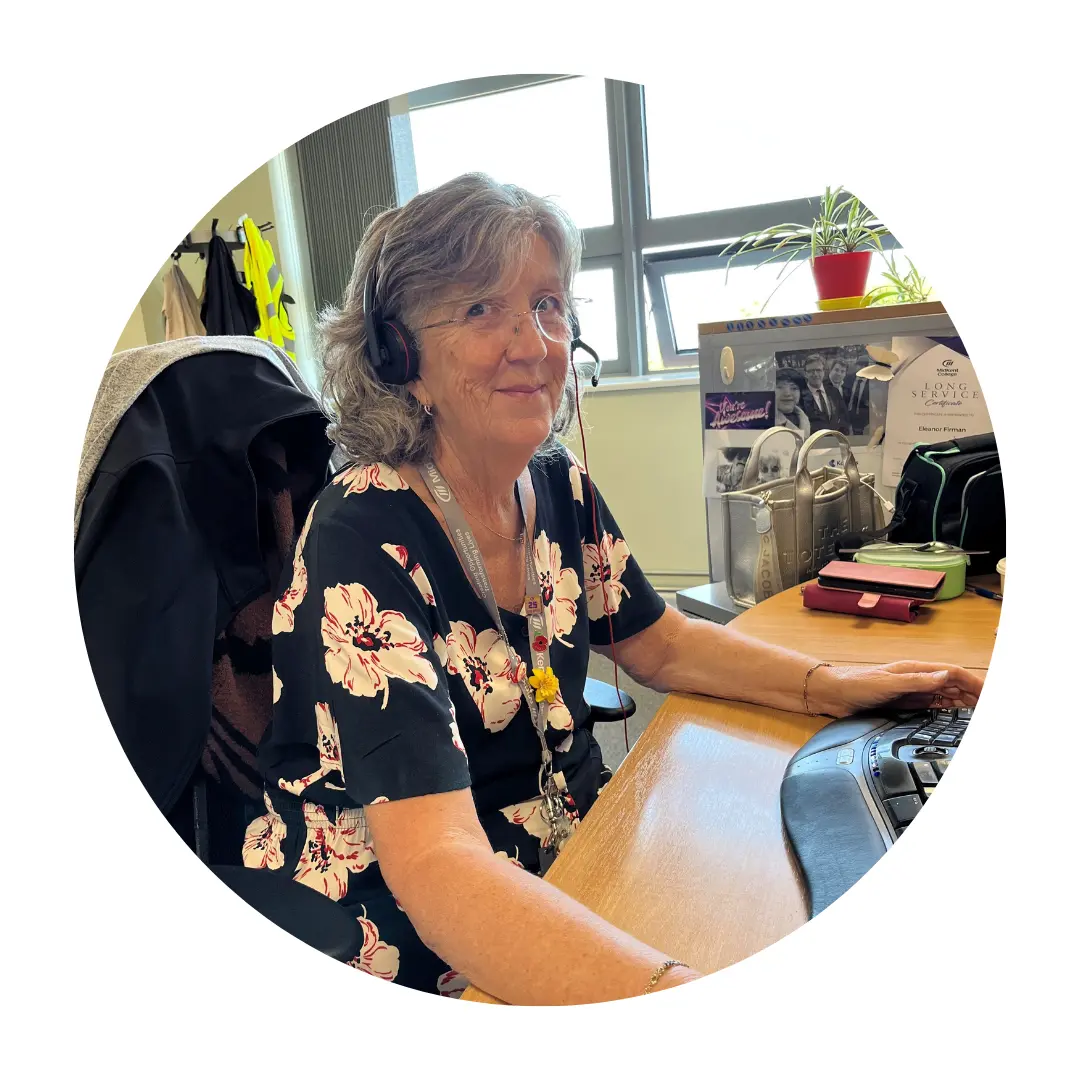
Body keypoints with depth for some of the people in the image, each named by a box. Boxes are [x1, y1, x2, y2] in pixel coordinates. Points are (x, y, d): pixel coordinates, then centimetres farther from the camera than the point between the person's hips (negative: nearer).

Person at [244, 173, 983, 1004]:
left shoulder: (558, 487, -3)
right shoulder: (364, 539, -24)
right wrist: (677, 990, -46)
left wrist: (829, 683, -3)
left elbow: (661, 645, 10)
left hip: (567, 857, 6)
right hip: (400, 934, -6)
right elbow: (433, 862, -33)